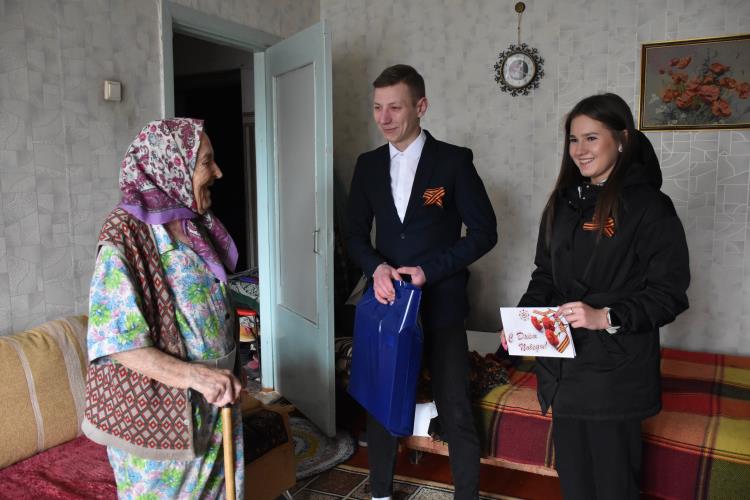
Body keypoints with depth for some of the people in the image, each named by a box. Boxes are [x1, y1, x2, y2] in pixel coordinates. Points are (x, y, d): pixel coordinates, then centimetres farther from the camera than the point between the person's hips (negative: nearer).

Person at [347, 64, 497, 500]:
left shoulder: (454, 160, -5)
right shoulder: (368, 165, 7)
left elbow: (484, 231, -6)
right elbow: (357, 234, 10)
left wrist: (429, 270, -15)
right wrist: (377, 267, -11)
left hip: (440, 304, -4)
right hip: (387, 300, 4)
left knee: (456, 412, 2)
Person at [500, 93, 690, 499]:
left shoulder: (649, 206, -9)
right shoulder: (564, 202, 10)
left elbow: (670, 293, -12)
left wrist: (607, 317, -24)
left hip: (614, 369, -5)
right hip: (563, 364, 6)